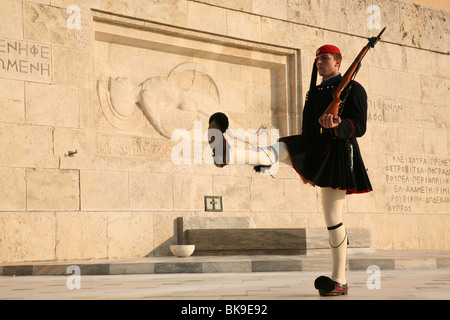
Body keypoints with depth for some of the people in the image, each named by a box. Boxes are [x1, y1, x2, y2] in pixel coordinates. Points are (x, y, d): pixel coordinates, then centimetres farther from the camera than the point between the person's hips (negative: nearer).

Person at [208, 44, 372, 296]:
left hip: (336, 155, -6)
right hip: (314, 152, 6)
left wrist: (336, 125, -33)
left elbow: (359, 127, -11)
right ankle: (225, 152, -46)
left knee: (333, 218, -5)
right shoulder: (315, 92, 18)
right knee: (279, 150, -20)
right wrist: (305, 168, 24)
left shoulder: (354, 89, -2)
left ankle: (339, 281, 3)